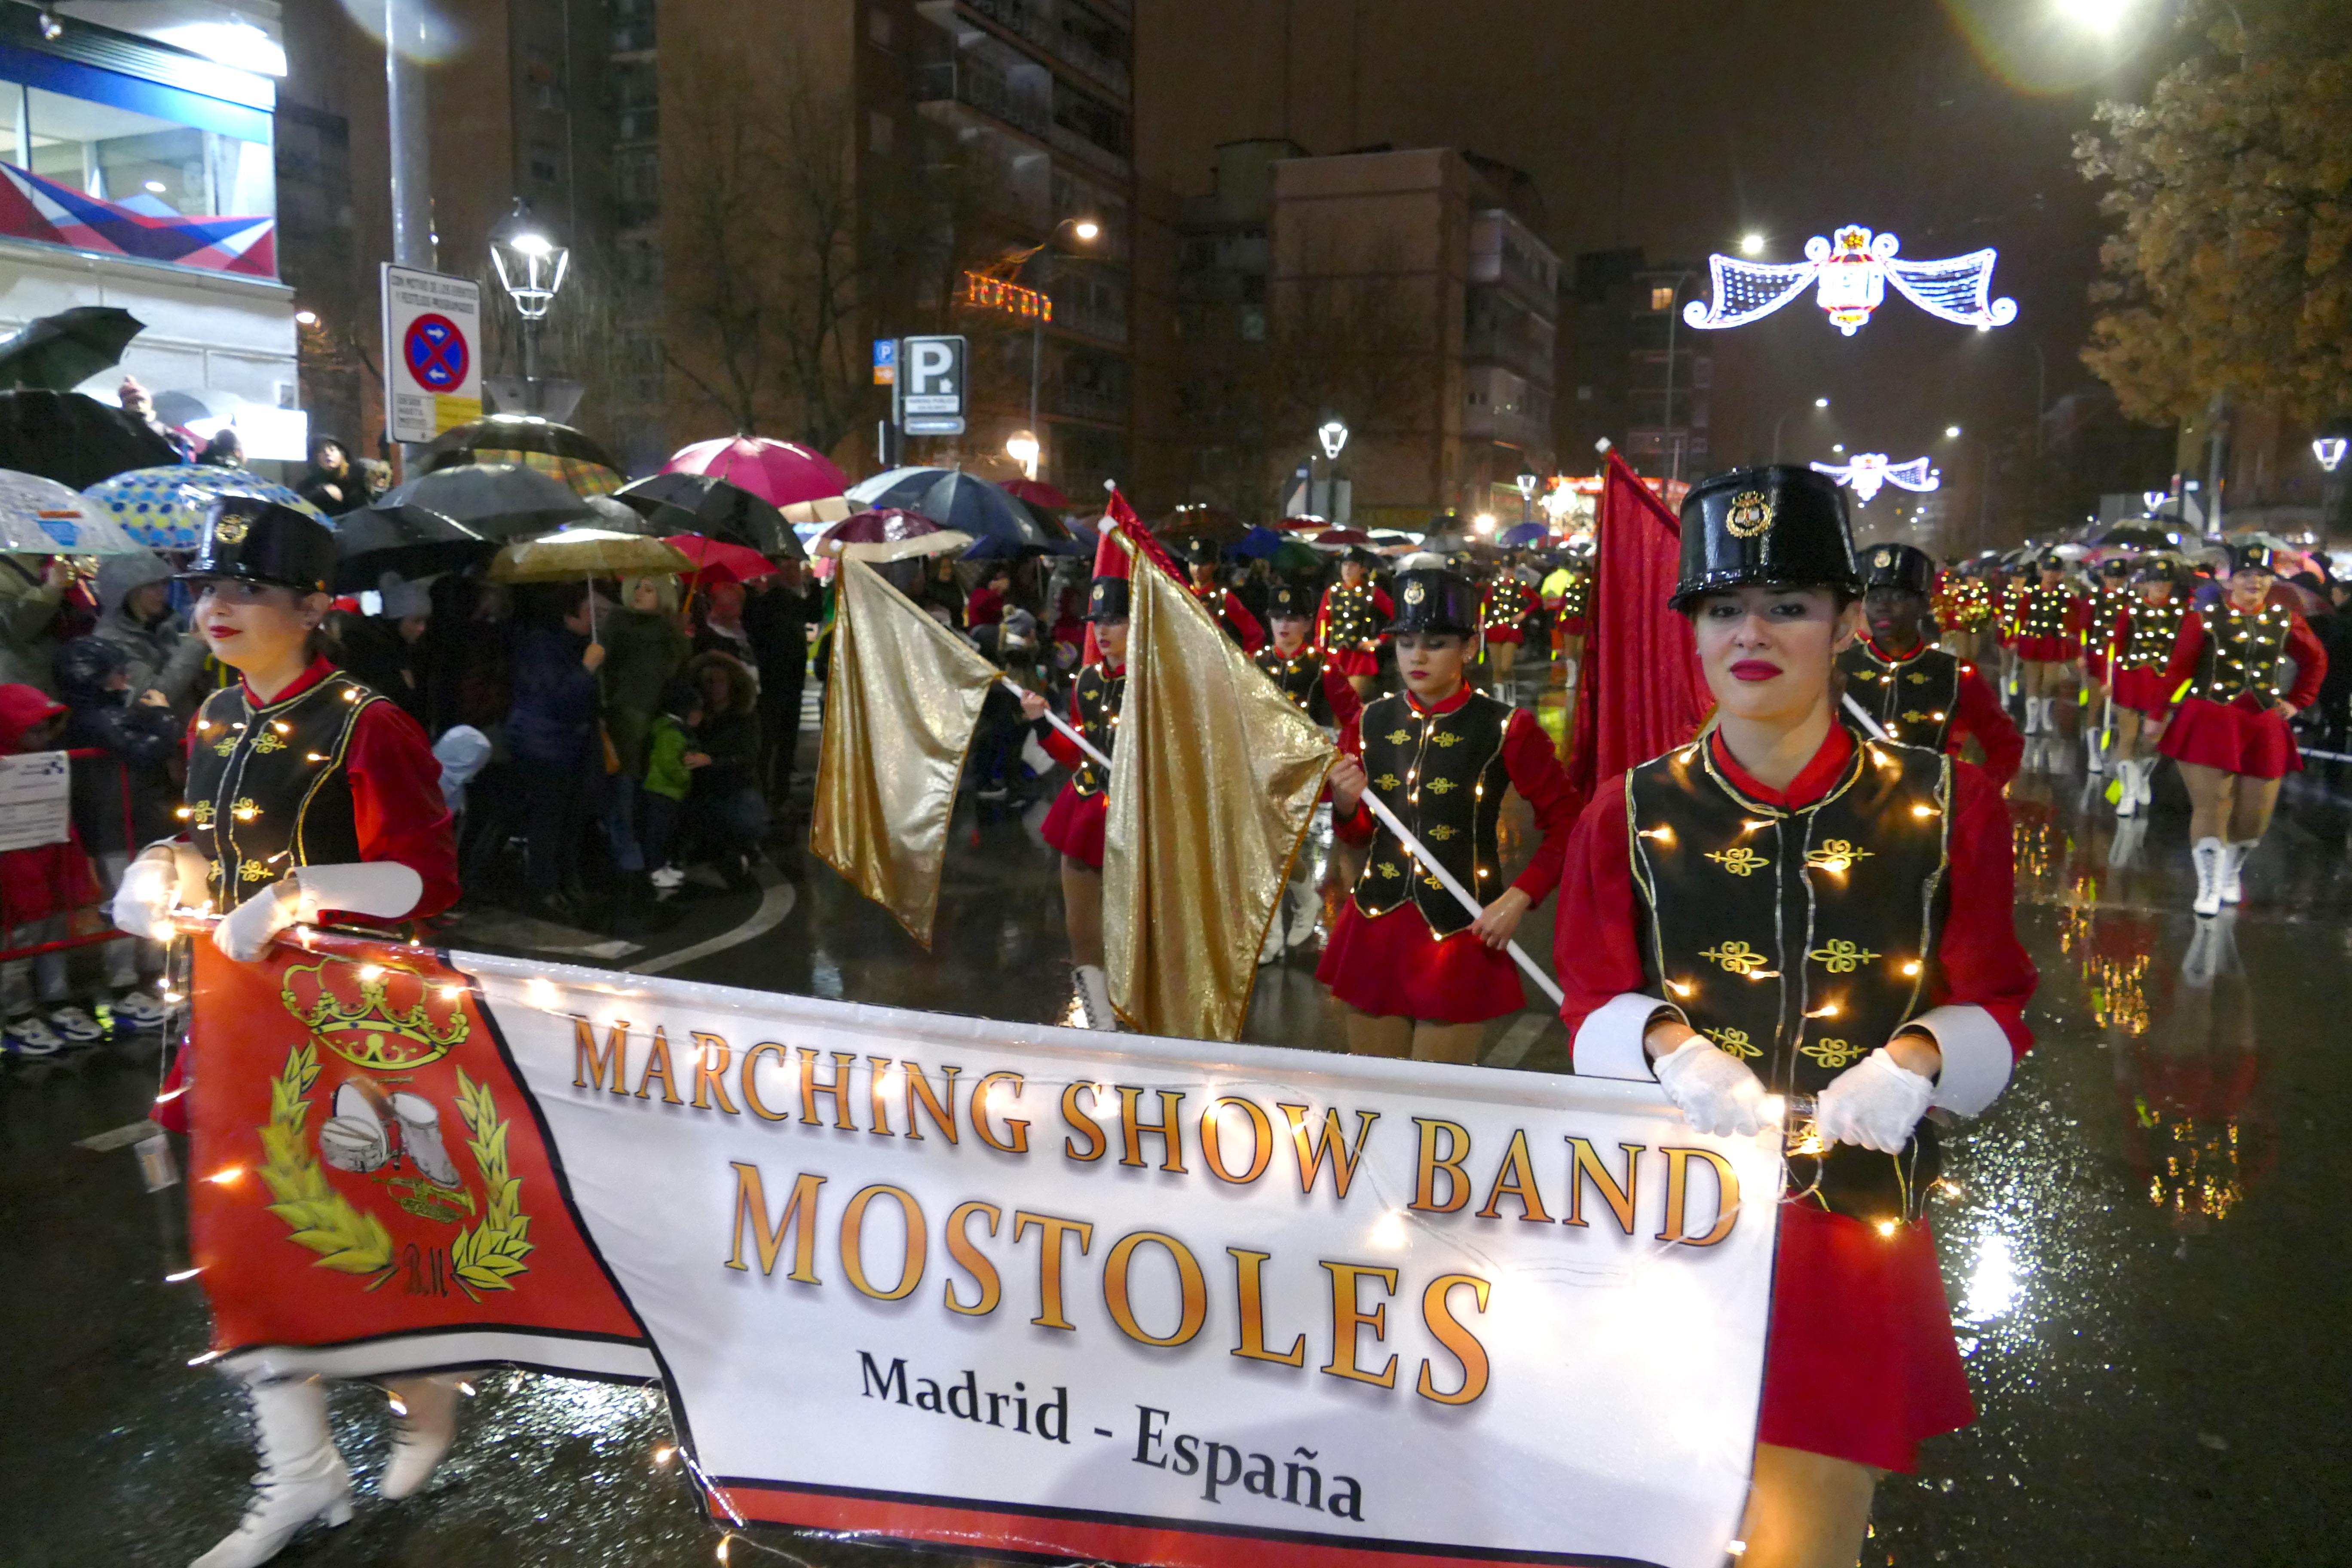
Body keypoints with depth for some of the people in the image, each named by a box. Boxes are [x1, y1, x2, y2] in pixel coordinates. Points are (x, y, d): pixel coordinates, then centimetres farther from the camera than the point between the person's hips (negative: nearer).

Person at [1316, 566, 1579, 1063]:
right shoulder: (1374, 721, 4)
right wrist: (1347, 807, -6)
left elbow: (1566, 824, -2)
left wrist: (1518, 900, -11)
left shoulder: (1506, 729, -9)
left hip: (1460, 935, -4)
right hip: (1375, 929, 4)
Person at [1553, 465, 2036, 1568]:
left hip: (1857, 1225, 0)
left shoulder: (1945, 805, 0)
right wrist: (1671, 1046, -21)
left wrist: (1914, 1058, -19)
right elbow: (1591, 1007, 0)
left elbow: (1996, 1010, 3)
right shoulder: (1631, 811, 1)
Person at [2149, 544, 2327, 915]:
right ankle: (2209, 888, 2)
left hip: (2263, 727, 4)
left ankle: (2231, 874, 32)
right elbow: (2178, 669, -3)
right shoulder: (2204, 618, -5)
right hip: (2209, 722, -4)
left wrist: (2296, 702, 12)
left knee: (2255, 815, 6)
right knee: (2211, 808, -8)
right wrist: (2159, 716, -2)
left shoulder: (2285, 620, 6)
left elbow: (2316, 660, 20)